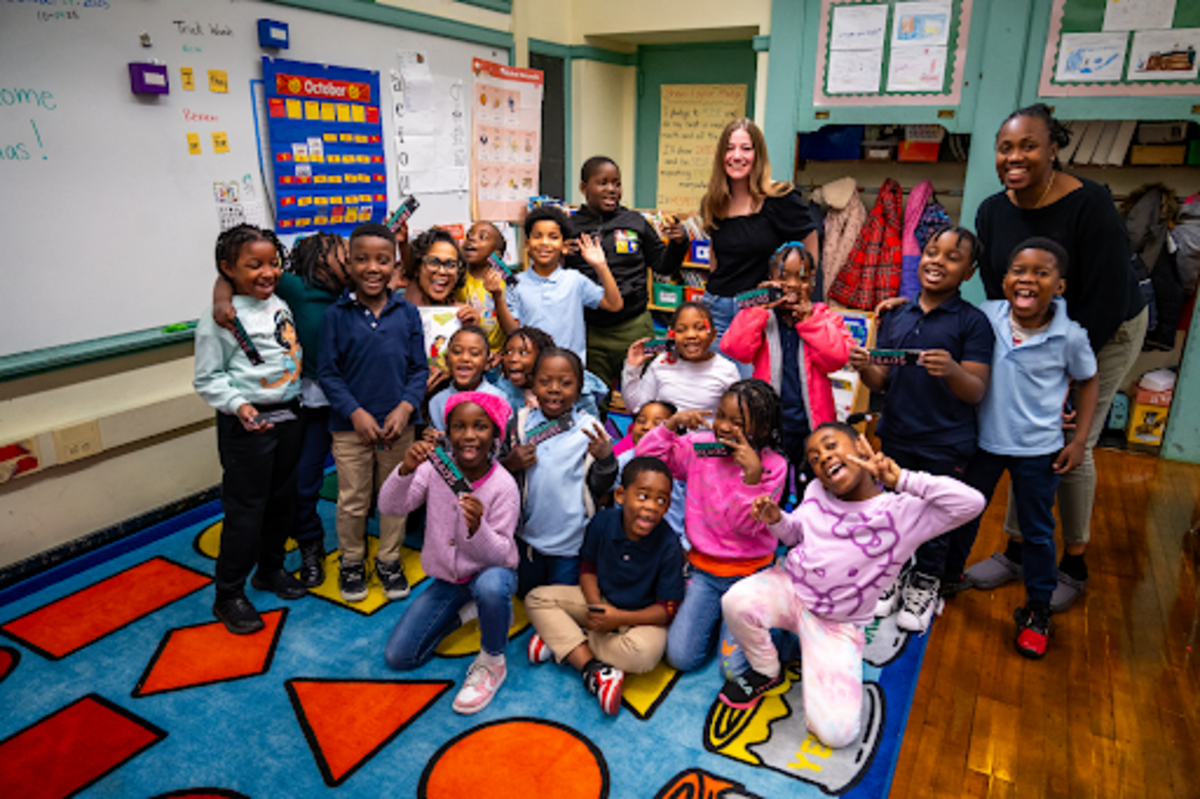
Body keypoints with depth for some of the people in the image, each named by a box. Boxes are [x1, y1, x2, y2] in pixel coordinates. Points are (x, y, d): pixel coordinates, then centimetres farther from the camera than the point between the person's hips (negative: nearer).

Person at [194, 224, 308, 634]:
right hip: (246, 426, -7)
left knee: (283, 499, 18)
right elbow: (207, 379, -12)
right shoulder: (218, 317, -13)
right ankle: (229, 596, 17)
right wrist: (238, 405, -26)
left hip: (288, 416, 7)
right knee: (245, 509, 1)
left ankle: (270, 569, 39)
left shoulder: (280, 305, 7)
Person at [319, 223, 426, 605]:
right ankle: (352, 562, 33)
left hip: (399, 424, 2)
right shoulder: (336, 315, -6)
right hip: (350, 426, -1)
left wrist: (405, 408, -14)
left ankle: (389, 560, 34)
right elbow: (329, 372, -6)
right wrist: (356, 413, -16)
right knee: (352, 501, 11)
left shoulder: (407, 313, -2)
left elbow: (418, 368, 0)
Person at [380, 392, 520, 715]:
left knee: (491, 587, -42)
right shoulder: (435, 468, -12)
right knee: (397, 657, -2)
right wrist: (406, 470, -34)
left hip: (489, 572, -4)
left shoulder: (503, 486, -21)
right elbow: (390, 507, -16)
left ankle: (491, 662, -12)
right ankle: (462, 612, 21)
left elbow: (499, 555, -22)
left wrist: (478, 528, -43)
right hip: (447, 578, 4)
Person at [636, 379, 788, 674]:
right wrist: (672, 423, -17)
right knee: (681, 656, -2)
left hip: (748, 574, -3)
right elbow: (646, 456, -5)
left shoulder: (773, 466, -13)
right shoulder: (699, 446, -5)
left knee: (734, 667, -7)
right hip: (704, 569, 3)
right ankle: (716, 612, 24)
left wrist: (753, 474, -32)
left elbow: (747, 526, -19)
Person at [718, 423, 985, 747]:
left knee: (836, 732, -16)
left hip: (837, 625, -2)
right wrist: (776, 519, -10)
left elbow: (971, 503, -27)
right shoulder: (816, 492, -1)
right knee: (737, 602, -33)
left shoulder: (904, 513, -16)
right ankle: (767, 672, 1)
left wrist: (901, 479, -32)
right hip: (791, 589, 3)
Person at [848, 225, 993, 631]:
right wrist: (864, 368, -17)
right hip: (896, 437, 4)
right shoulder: (896, 315, 4)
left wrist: (952, 371, -33)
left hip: (945, 445, -3)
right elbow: (882, 381, 5)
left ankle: (926, 582, 34)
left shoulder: (972, 322, -9)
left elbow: (976, 392, -13)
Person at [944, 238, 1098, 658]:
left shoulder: (1070, 336, -14)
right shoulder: (987, 317, -13)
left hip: (1038, 450, -1)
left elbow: (1088, 381, 2)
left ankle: (1037, 609, 33)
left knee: (1037, 532, 13)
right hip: (983, 440, 1)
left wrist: (1080, 440, -2)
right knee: (963, 514, 18)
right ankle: (948, 577, 42)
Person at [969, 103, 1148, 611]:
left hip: (1106, 335, -5)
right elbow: (996, 293, -3)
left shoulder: (1089, 204, -26)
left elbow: (1106, 300, -24)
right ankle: (1017, 550, 21)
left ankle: (1075, 565, 16)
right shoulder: (992, 212, -9)